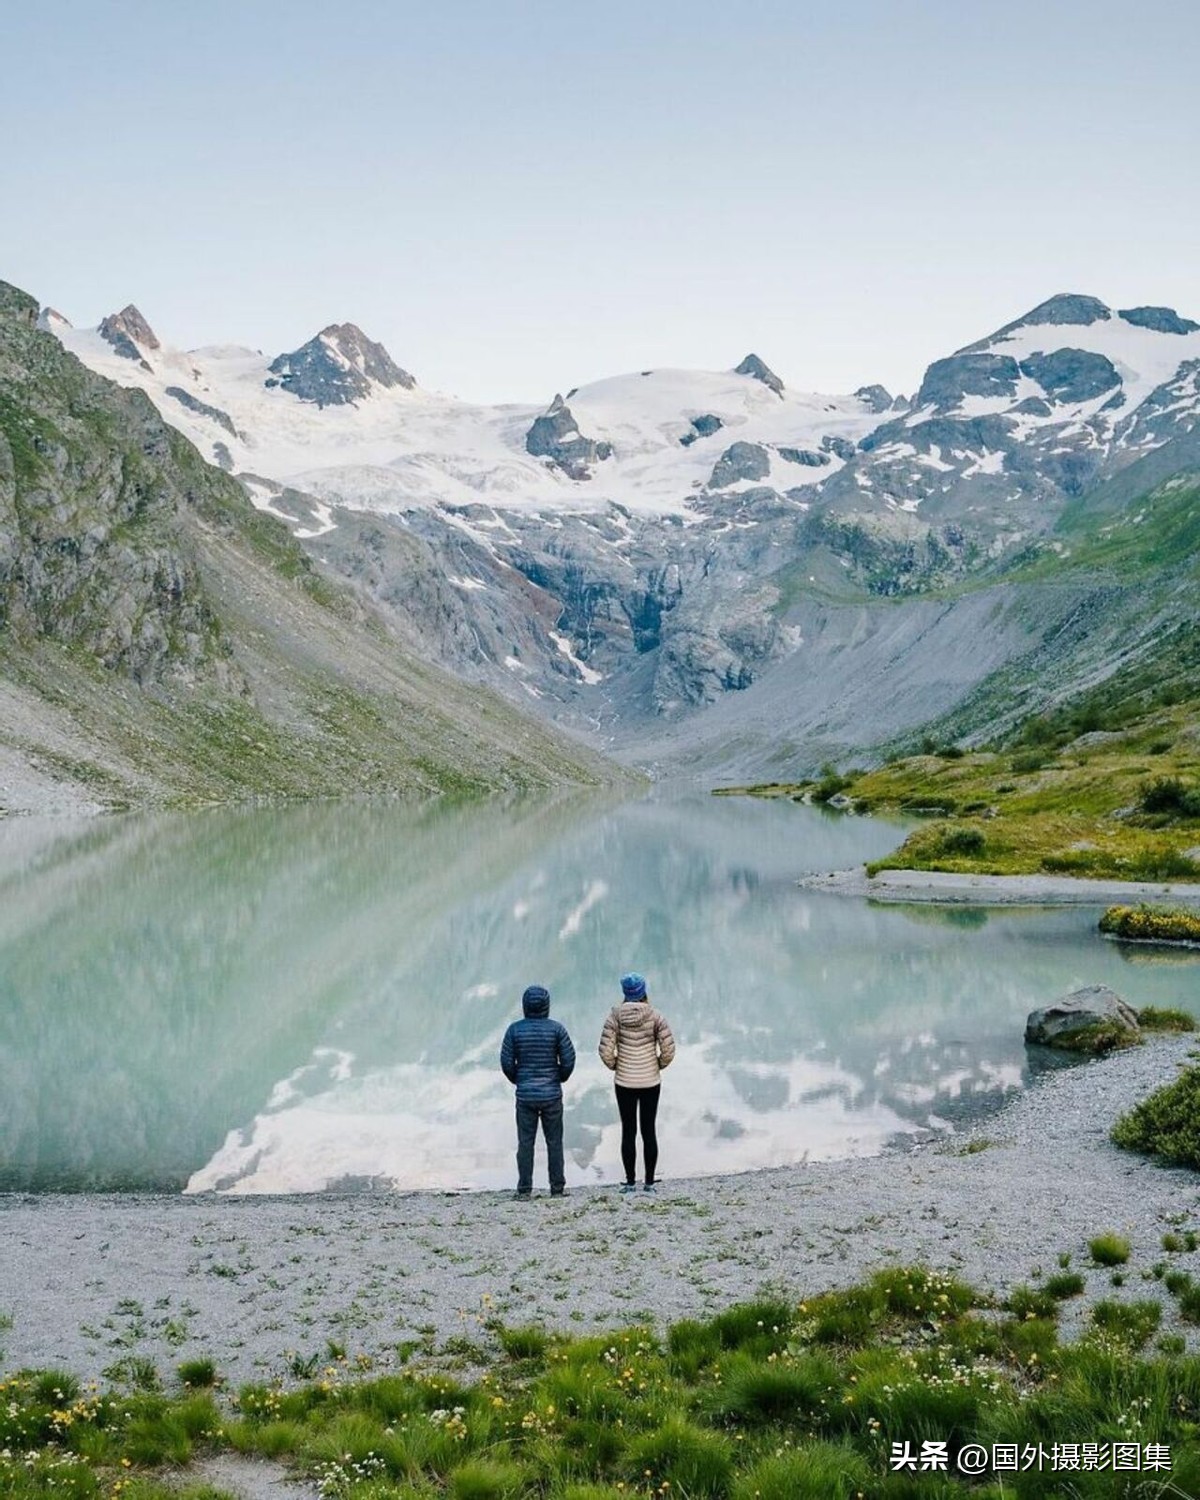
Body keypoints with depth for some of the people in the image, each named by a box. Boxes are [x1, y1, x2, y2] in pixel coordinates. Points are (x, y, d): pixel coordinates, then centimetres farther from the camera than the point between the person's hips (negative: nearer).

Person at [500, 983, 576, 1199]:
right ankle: (557, 1188, 10)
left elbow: (506, 1062, -3)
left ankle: (525, 1189, 5)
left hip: (525, 1095, 0)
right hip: (552, 1094, 0)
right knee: (554, 1142, 7)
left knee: (525, 1142, 5)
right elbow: (568, 1060, -6)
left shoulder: (515, 1029, -4)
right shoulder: (556, 1028, -6)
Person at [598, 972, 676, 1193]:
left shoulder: (616, 1015, -8)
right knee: (649, 1131, 7)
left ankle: (630, 1182, 8)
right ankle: (649, 1182, 10)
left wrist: (615, 1066, 8)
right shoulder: (655, 1016, -7)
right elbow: (668, 1049, -9)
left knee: (628, 1131, 6)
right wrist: (659, 1065, 9)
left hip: (624, 1082, 0)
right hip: (651, 1081, 1)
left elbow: (606, 1051, -11)